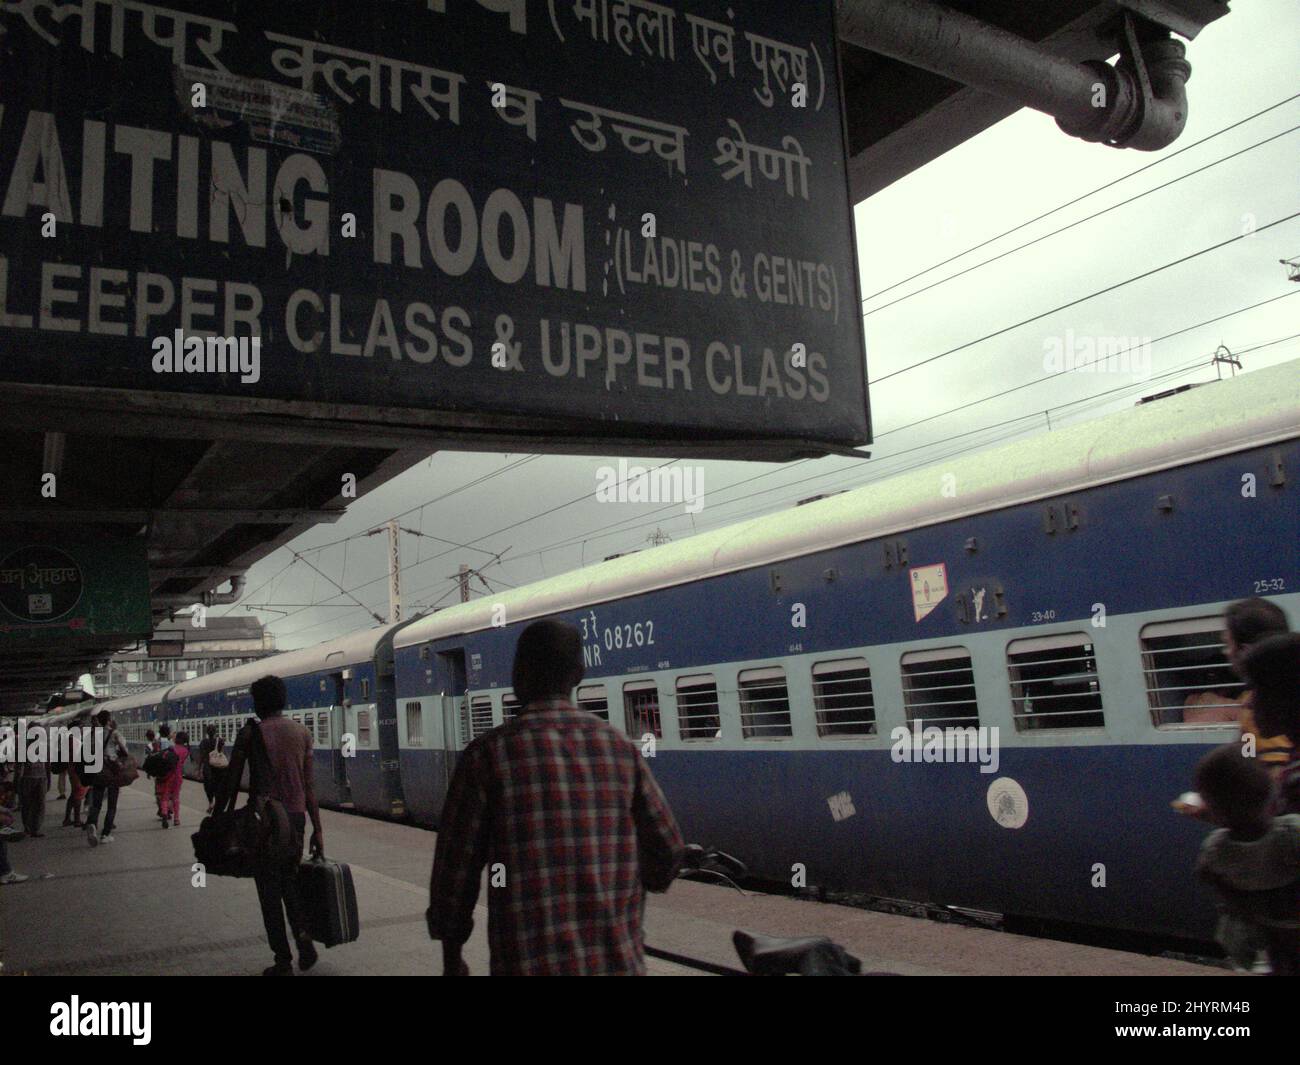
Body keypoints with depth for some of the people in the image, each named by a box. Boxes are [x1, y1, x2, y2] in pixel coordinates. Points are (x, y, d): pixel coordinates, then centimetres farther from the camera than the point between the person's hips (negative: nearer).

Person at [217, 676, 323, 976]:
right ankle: (303, 934, 1)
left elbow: (230, 782, -5)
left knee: (269, 888, 6)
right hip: (296, 816, 3)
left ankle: (283, 962, 8)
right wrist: (317, 829, 7)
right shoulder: (302, 733, 6)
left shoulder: (250, 733, -4)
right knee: (289, 880, 21)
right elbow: (309, 786, 5)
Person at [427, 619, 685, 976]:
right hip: (618, 960, 3)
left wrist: (451, 958, 9)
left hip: (529, 962, -3)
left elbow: (456, 862, -4)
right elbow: (667, 852, 4)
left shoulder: (488, 755, -8)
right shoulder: (620, 748, 1)